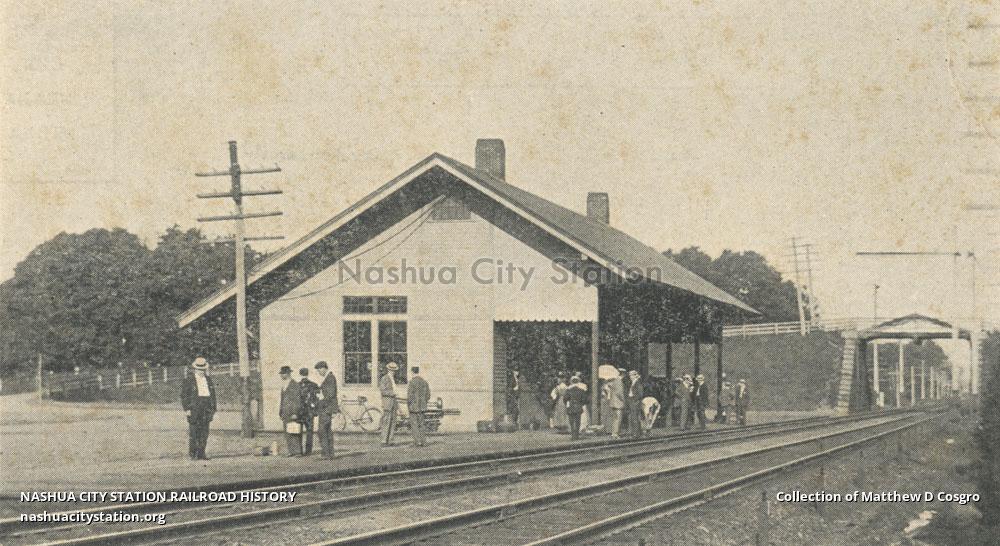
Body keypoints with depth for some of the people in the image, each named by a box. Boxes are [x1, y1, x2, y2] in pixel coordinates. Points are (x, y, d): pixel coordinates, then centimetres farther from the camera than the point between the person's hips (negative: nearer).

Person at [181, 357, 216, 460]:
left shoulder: (208, 379, 16)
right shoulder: (189, 380, 1)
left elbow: (212, 394, 19)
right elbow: (183, 395, -2)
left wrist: (213, 409, 14)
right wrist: (186, 409, -10)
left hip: (206, 408, 4)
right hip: (194, 408, -4)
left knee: (204, 431, 1)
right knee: (193, 431, -6)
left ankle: (201, 453, 4)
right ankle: (192, 453, 0)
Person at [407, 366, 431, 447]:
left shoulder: (412, 382, -14)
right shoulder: (424, 381, 6)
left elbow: (410, 395, -17)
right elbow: (428, 395, 9)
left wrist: (407, 406, -7)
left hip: (413, 407, -6)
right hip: (422, 407, 6)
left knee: (414, 424, -1)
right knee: (420, 424, 13)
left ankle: (417, 441, -5)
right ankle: (422, 441, 11)